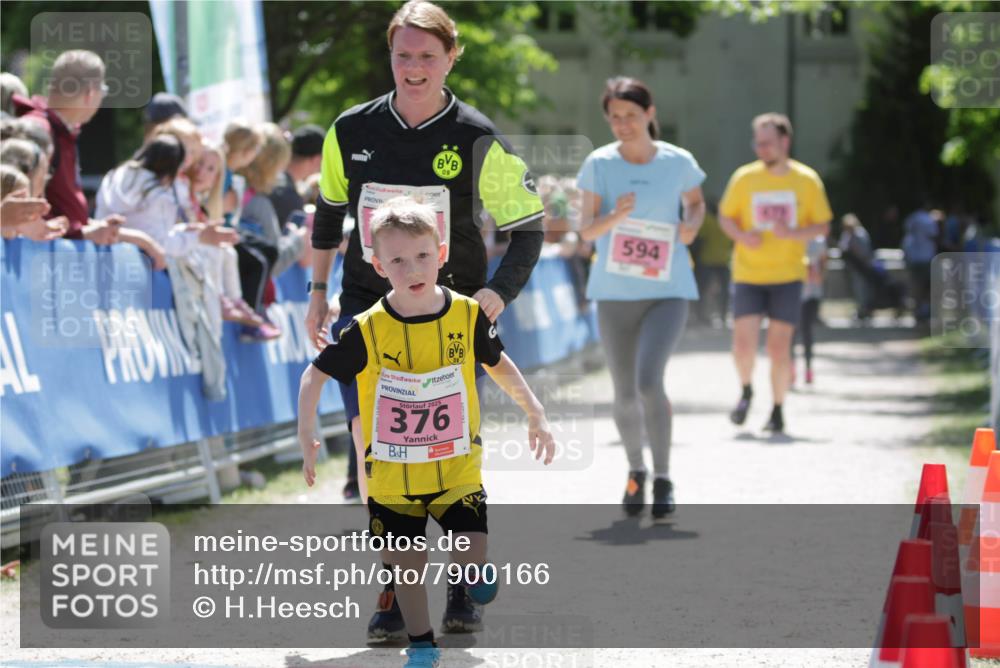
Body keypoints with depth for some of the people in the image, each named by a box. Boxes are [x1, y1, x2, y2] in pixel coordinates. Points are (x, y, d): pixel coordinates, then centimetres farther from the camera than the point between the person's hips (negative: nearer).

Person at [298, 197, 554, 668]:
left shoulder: (467, 316, -9)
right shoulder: (368, 331, -15)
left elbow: (498, 363, 10)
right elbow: (315, 376, -2)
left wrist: (535, 414, 12)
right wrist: (307, 439, -7)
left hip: (457, 470, 0)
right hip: (393, 476, 0)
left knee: (476, 572, -8)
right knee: (407, 564, 9)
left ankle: (470, 576, 28)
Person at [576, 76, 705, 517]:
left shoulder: (678, 162, -4)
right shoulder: (599, 164, -4)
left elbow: (696, 202, 16)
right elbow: (587, 230, -3)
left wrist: (692, 225, -6)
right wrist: (615, 216, -23)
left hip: (668, 292, -2)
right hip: (614, 294, 2)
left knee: (648, 381, -20)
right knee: (625, 393, 8)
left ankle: (663, 478, -5)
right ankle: (635, 471, 34)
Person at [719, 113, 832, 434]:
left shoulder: (807, 180, -1)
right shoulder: (744, 178, 0)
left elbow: (823, 226, 4)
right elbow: (725, 216, 10)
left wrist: (793, 233, -16)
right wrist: (741, 236, -11)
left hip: (787, 276, 0)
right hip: (748, 275, 0)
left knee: (780, 348, -2)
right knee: (744, 345, -9)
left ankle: (778, 410, 16)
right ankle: (746, 392, 21)